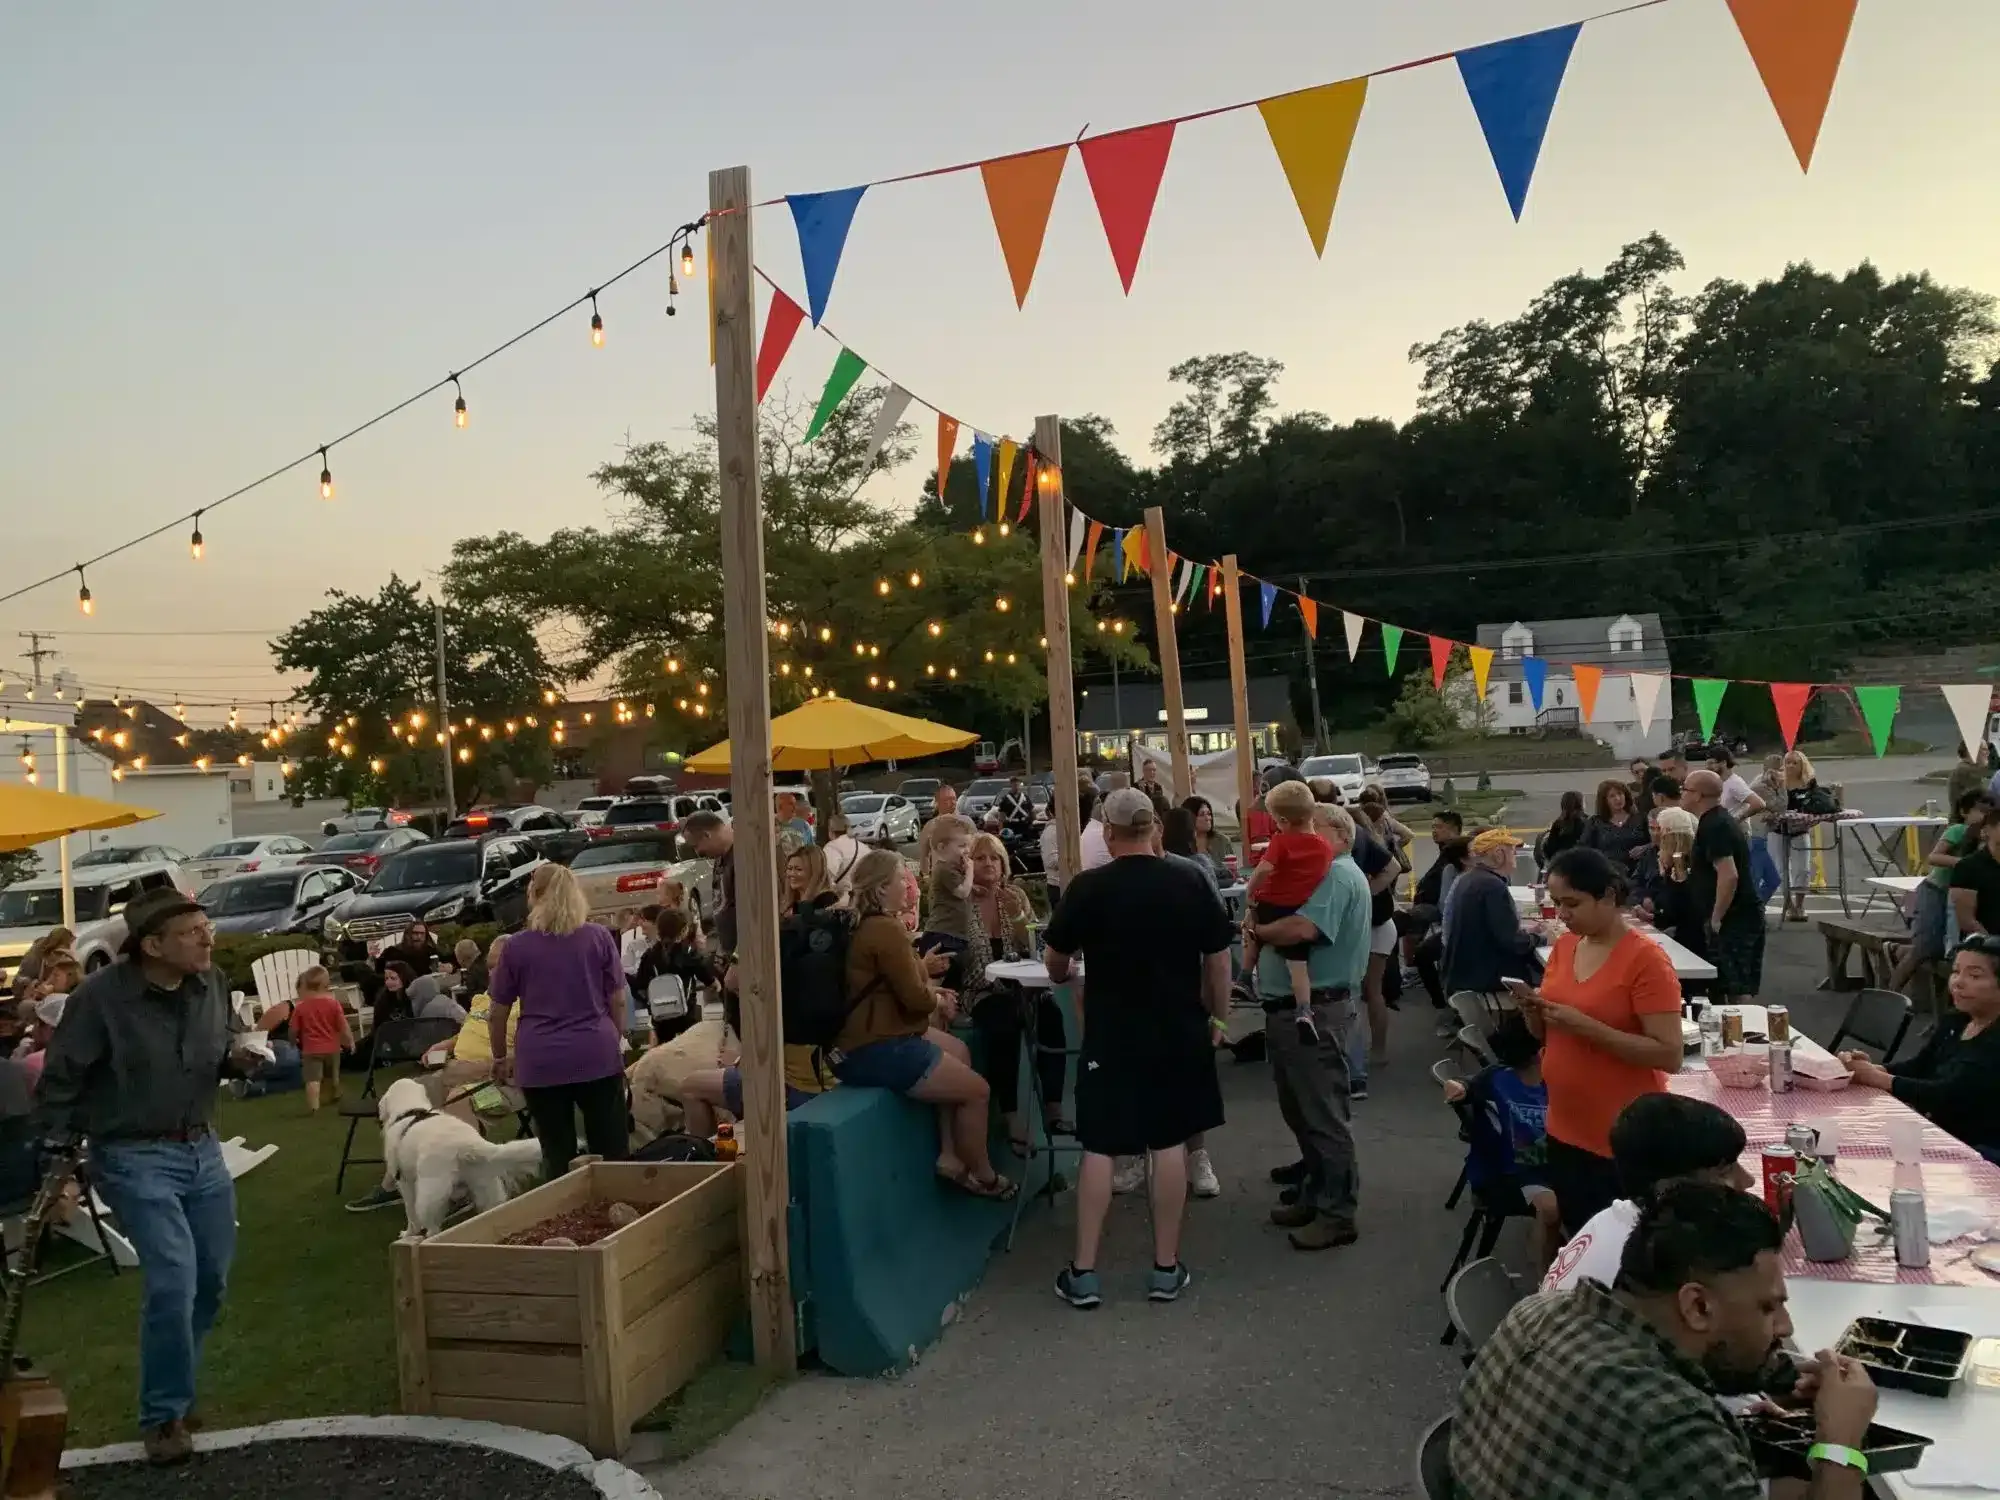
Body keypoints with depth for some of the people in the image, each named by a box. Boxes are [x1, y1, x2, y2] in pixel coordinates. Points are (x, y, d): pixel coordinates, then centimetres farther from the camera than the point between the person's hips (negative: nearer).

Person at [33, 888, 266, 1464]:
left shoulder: (213, 983, -5)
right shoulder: (100, 996, -20)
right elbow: (60, 1078, -11)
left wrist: (237, 1053, -7)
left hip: (202, 1148, 6)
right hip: (134, 1156, -6)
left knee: (212, 1278, 14)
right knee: (173, 1279, -14)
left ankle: (171, 1383, 39)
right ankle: (164, 1414, 5)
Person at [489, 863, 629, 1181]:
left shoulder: (515, 946, 2)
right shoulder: (599, 937, 3)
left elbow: (497, 1014, 8)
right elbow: (619, 1000, 5)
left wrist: (500, 1058, 21)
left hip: (540, 1061, 0)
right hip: (597, 1055, 0)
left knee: (557, 1158, 6)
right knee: (611, 1152, 5)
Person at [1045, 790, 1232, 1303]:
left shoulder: (1088, 888, -10)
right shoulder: (1191, 885, -5)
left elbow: (1055, 961, 2)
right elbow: (1218, 959, 0)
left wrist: (1064, 976, 25)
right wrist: (1217, 1016, 15)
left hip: (1110, 1035, -1)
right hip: (1179, 1033, 2)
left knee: (1099, 1147, 7)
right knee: (1170, 1144, 9)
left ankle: (1083, 1273, 12)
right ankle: (1166, 1269, 17)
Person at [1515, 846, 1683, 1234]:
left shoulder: (1646, 959, -16)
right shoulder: (1565, 946, 5)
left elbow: (1670, 1056, -20)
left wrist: (1587, 1026, -26)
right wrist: (1532, 1010, -7)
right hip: (1565, 1130, 7)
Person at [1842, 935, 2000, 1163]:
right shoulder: (1955, 1021, 9)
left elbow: (1951, 1094, -26)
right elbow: (1918, 1067, 8)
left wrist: (1878, 1079, -24)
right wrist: (1874, 1068, -12)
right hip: (1941, 1136, 8)